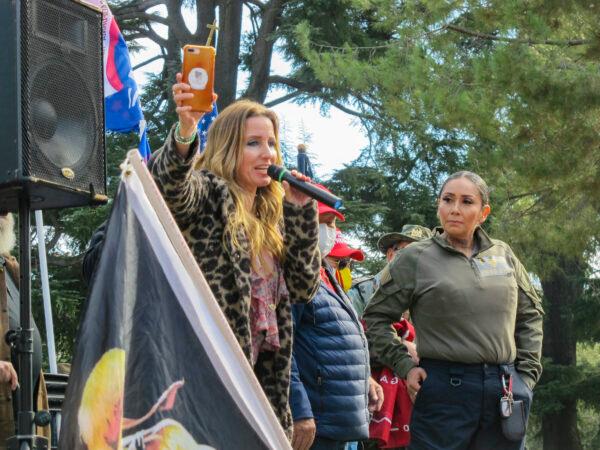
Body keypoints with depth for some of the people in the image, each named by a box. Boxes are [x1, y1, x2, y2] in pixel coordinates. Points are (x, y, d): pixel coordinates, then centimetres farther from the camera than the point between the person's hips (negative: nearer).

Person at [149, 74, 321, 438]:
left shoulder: (272, 217, 17)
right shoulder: (207, 193, -2)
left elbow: (305, 287, 11)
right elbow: (169, 183, -26)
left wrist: (302, 211, 6)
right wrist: (185, 133, -46)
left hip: (261, 374, 8)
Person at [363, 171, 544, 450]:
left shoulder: (503, 255, 11)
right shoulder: (414, 258, 0)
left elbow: (530, 314, 20)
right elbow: (375, 319, 4)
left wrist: (527, 371, 11)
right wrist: (405, 366, -4)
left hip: (507, 390, 4)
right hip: (445, 389, -4)